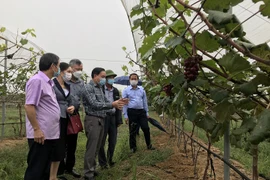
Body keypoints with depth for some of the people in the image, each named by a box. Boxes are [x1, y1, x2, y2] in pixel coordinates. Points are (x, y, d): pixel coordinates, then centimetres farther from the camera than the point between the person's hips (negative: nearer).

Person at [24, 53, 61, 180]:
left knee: (45, 169, 17)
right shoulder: (37, 81, -15)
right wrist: (36, 129, -21)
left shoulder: (48, 82, 14)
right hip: (41, 134, -9)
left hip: (50, 134, 9)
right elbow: (29, 106, -20)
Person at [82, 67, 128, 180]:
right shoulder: (88, 88, -11)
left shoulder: (100, 88, 16)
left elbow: (105, 102, 14)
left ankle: (92, 169, 27)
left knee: (97, 147, 15)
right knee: (91, 148, -3)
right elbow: (95, 104, -20)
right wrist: (113, 104, -20)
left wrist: (117, 103, -5)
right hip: (92, 120, -8)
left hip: (101, 120, 9)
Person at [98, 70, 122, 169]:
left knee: (113, 141, 11)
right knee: (101, 141, 3)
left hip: (113, 117, 5)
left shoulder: (116, 91, 11)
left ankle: (109, 160, 29)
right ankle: (102, 162, 19)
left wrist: (119, 120, 8)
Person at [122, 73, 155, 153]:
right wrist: (125, 115, -5)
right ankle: (133, 147, 20)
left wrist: (147, 113, 13)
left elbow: (145, 101, 15)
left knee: (146, 128, 2)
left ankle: (149, 145, 18)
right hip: (132, 112, -2)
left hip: (141, 111, 3)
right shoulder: (126, 90, 1)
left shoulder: (142, 89, 10)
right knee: (133, 131, 5)